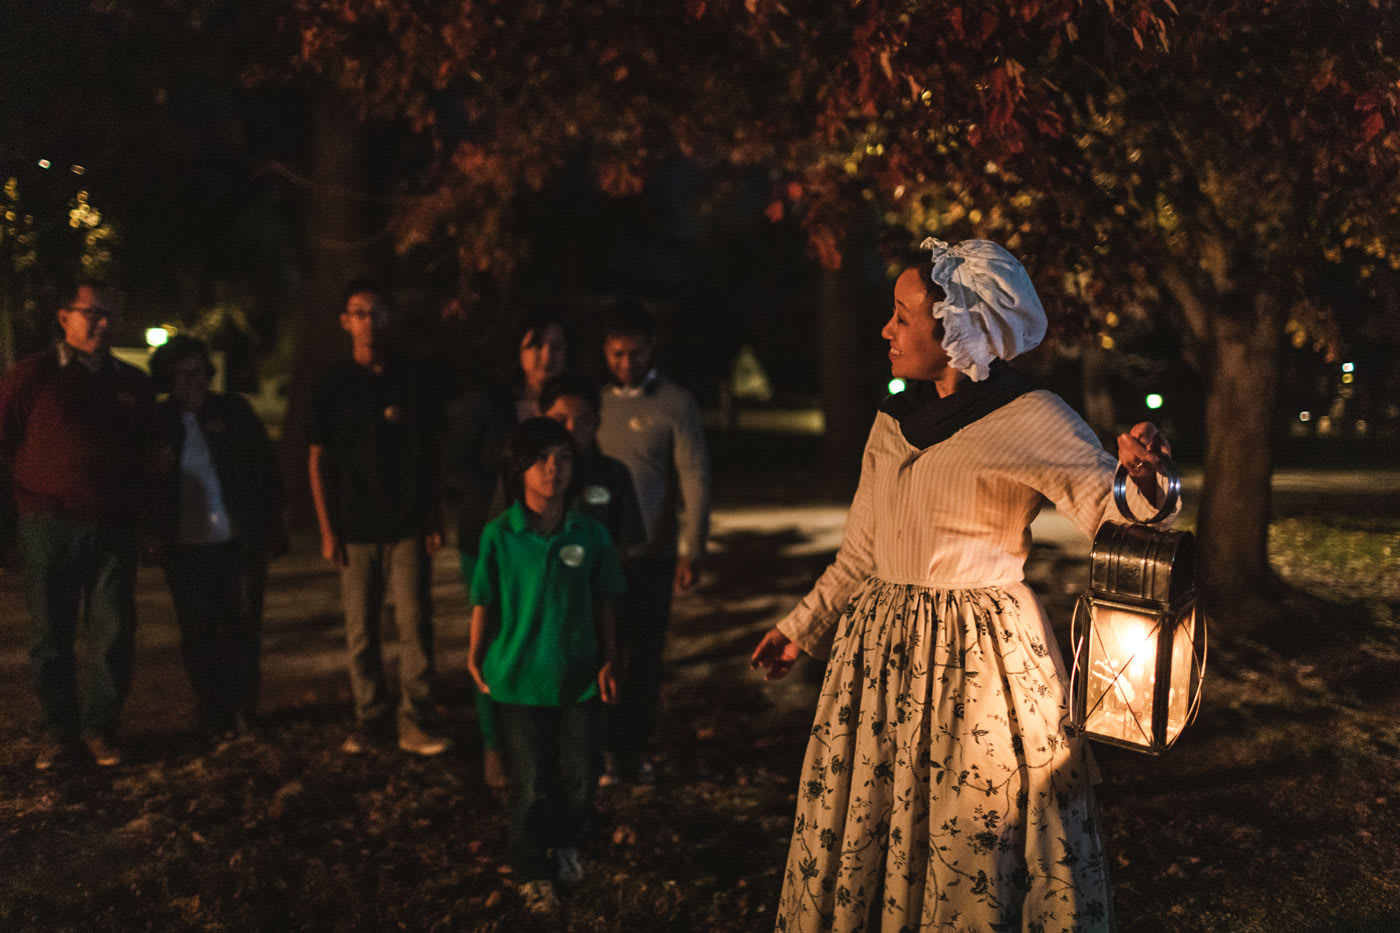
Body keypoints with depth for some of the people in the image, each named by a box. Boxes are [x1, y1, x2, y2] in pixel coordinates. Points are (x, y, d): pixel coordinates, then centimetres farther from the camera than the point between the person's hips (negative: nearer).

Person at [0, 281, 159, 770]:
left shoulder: (133, 383, 13)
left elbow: (148, 458, 20)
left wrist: (144, 514, 15)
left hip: (115, 530, 3)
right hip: (49, 528, -2)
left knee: (114, 633, 1)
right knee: (50, 635, 3)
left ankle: (101, 727, 13)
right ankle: (59, 731, 14)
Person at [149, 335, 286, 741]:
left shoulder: (233, 410, 5)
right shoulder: (159, 420, 5)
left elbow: (266, 465, 9)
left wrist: (273, 522, 6)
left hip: (241, 542, 0)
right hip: (186, 547, 0)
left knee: (242, 628, 1)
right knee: (198, 634, 3)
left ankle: (242, 713, 11)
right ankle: (213, 715, 14)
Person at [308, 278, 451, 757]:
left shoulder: (413, 380, 6)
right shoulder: (332, 385, 5)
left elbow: (431, 452, 10)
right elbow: (317, 460, 6)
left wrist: (434, 518, 5)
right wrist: (327, 529, 0)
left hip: (408, 525, 0)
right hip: (355, 528, 0)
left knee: (415, 622, -6)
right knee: (360, 630, 3)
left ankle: (416, 722, -1)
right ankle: (370, 720, 13)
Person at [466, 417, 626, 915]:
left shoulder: (590, 533, -4)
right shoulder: (499, 535, -9)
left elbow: (603, 603, 5)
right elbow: (484, 602, 0)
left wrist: (607, 660, 7)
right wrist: (476, 658, 3)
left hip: (577, 676, 2)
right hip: (519, 676, -2)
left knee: (581, 778, 8)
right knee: (532, 785, 3)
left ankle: (565, 843, 39)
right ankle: (532, 871, 26)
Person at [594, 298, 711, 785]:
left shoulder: (676, 404, -1)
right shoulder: (598, 402, 9)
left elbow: (695, 480, -4)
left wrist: (691, 550, -11)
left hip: (652, 555, -2)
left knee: (645, 656, 5)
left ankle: (634, 749, 18)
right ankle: (606, 749, 13)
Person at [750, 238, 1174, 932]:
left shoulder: (1030, 419, -8)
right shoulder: (893, 423, 9)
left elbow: (1116, 512, -16)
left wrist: (1142, 477, -38)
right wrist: (802, 630, 23)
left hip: (979, 660, -6)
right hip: (880, 651, 6)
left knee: (976, 840, 2)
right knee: (864, 836, 12)